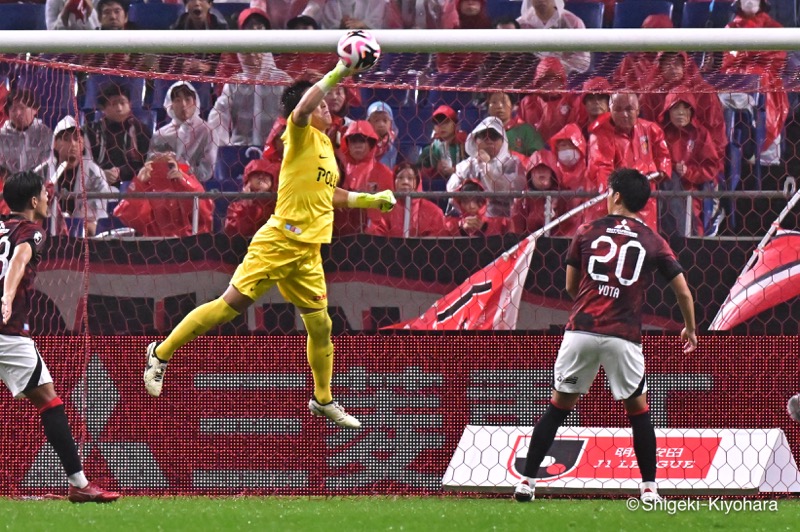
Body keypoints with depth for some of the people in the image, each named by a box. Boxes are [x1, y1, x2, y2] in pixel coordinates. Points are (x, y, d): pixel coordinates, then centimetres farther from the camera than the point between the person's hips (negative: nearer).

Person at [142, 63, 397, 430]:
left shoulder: (326, 143, 18)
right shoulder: (301, 135, -5)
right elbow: (302, 108, -31)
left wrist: (369, 200, 30)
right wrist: (335, 75, -33)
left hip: (308, 252, 8)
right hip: (278, 243, -8)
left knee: (320, 325, 8)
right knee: (230, 306, -9)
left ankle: (323, 400, 25)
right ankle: (161, 353, 4)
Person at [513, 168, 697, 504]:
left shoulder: (588, 232, 9)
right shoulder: (653, 243, 7)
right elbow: (683, 292, 9)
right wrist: (689, 329, 27)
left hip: (581, 329, 1)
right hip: (624, 337, -1)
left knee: (558, 406, 9)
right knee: (638, 409, 14)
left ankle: (527, 482, 6)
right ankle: (649, 488, 10)